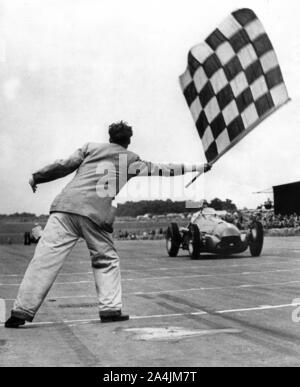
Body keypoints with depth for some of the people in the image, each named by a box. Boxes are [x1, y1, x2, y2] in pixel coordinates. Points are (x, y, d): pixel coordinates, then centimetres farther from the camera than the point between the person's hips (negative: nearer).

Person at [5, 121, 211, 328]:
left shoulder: (91, 147, 21)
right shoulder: (131, 160, 20)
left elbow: (65, 165, 12)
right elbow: (163, 169, 26)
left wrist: (37, 177, 22)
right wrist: (197, 167, 36)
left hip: (66, 205, 1)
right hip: (97, 216, -1)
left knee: (45, 258, -4)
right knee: (107, 260, 18)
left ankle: (21, 312, -7)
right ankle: (111, 309, 10)